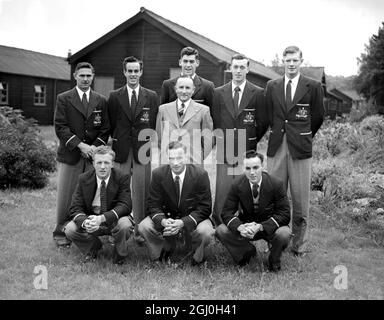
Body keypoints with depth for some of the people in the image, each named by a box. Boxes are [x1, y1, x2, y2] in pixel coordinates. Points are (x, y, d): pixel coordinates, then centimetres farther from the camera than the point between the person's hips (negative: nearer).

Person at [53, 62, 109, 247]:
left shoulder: (101, 101, 13)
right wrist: (80, 145, -13)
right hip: (70, 155, -2)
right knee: (66, 196, 1)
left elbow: (105, 129, 10)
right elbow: (60, 127, -3)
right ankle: (61, 233, 12)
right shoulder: (63, 99, 5)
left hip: (93, 155, 2)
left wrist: (95, 146, -7)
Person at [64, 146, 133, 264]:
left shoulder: (122, 178, -13)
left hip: (114, 220, -2)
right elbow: (76, 208, -9)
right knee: (69, 229, -23)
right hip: (91, 218, 2)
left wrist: (102, 218, -37)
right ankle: (93, 246, 9)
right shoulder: (84, 179, -7)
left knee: (125, 225, -35)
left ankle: (119, 255, -2)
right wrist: (85, 222, -34)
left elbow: (125, 205, -20)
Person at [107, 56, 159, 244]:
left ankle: (140, 231, 11)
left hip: (143, 151, 0)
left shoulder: (152, 97, 8)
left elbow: (155, 125, 8)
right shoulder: (114, 97, 8)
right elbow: (111, 125, 9)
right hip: (121, 151, 0)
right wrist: (115, 142, 2)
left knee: (142, 192, 2)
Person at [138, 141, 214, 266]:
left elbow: (204, 207, -15)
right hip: (166, 217, 2)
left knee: (206, 231, -33)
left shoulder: (200, 174, -15)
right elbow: (153, 204, -7)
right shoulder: (158, 174, -9)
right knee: (143, 226, -23)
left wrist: (183, 222, -30)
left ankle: (196, 256, 3)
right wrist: (162, 221, -30)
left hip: (192, 219, -2)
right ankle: (165, 249, 9)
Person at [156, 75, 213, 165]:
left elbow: (207, 140, 6)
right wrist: (165, 154, 8)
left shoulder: (203, 110, 6)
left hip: (193, 164, -1)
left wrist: (200, 159, 0)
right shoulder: (163, 109, 11)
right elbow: (159, 137, 15)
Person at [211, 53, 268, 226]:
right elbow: (214, 121, 11)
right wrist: (221, 139, 5)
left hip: (247, 150, -1)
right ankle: (219, 225, 7)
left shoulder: (258, 93, 3)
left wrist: (252, 141, 3)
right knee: (222, 190, -1)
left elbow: (262, 122, 5)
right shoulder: (218, 93, 9)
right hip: (224, 149, 1)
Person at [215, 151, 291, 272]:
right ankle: (247, 251, 6)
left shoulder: (275, 184, -18)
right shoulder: (237, 185, -13)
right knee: (221, 231, -22)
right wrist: (240, 227, -34)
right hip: (246, 225, 2)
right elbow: (226, 212, -12)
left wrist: (260, 227, -34)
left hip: (270, 226, -2)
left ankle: (274, 258, 1)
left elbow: (284, 214, -19)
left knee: (283, 234, -35)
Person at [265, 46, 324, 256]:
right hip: (276, 147, 2)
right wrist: (278, 132, 13)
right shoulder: (272, 86, 11)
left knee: (300, 199, 2)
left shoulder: (313, 87, 3)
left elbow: (318, 117, 10)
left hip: (300, 149, -2)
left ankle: (299, 245, 13)